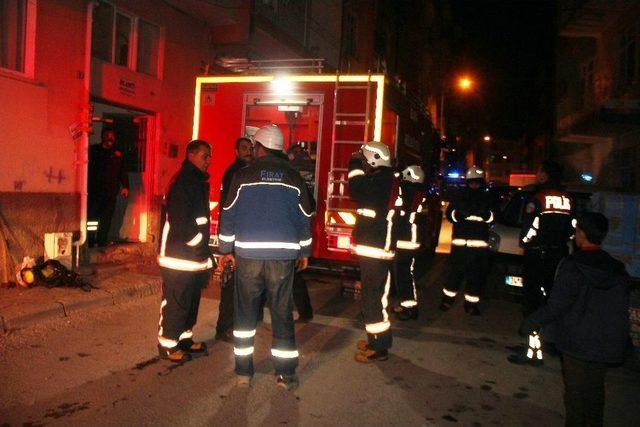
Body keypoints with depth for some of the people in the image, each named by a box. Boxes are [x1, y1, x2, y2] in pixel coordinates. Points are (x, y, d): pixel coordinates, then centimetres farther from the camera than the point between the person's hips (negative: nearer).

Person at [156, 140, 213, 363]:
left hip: (196, 256, 9)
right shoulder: (182, 183, -15)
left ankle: (185, 338, 29)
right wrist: (202, 243, -13)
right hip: (179, 256, -9)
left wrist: (206, 255, 16)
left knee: (191, 300, 16)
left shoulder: (199, 182, 16)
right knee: (176, 301, -1)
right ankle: (167, 345, 11)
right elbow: (180, 222, -22)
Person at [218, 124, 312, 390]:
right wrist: (304, 252, 18)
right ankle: (286, 374, 13)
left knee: (245, 313, 11)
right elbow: (304, 218, 8)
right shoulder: (294, 179, 5)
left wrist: (226, 249, 11)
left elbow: (229, 215, 1)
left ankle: (244, 372, 18)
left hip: (248, 255, -1)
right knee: (282, 313, 8)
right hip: (284, 256, 1)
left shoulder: (243, 176, 0)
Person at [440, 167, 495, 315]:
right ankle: (448, 299, 15)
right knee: (455, 271, 0)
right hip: (460, 240, -1)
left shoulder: (487, 198, 14)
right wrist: (461, 213, -17)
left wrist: (485, 214, -13)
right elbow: (449, 214, 4)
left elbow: (492, 218, 10)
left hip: (480, 242, 1)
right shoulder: (459, 196, 9)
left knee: (477, 275, 1)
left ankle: (471, 303, 12)